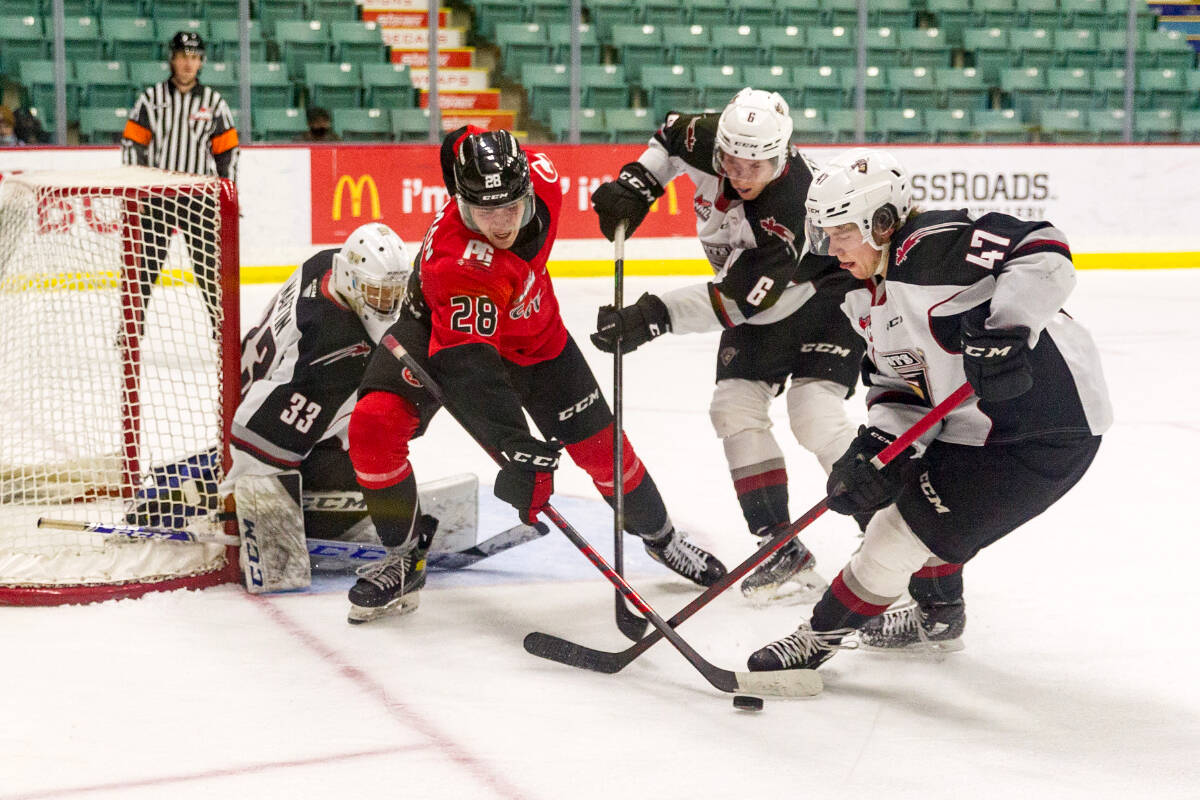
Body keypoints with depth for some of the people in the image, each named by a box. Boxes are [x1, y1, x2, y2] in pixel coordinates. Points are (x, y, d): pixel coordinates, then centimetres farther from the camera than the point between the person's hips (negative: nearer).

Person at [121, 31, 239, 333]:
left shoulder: (214, 102, 6)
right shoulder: (151, 98, 2)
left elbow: (227, 151, 9)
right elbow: (132, 144, 2)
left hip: (199, 193, 1)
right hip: (156, 192, 0)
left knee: (208, 262, 1)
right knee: (146, 261, 0)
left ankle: (222, 322, 11)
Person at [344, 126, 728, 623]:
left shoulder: (540, 175, -28)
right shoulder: (456, 264, -43)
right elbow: (472, 375, -48)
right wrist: (519, 453, -56)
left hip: (530, 331, 4)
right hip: (443, 327, -4)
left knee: (598, 444, 4)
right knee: (373, 426, -26)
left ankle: (658, 533, 32)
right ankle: (404, 560, -6)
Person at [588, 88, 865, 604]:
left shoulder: (791, 208, -38)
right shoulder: (707, 139, -20)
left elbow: (735, 300, -38)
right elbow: (671, 137, 6)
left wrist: (652, 317, -44)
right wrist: (634, 185, -7)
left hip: (826, 290, -7)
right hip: (764, 297, 7)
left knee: (813, 411, -23)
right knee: (735, 406, -6)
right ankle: (783, 551, -3)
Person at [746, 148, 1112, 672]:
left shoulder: (928, 248, -21)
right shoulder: (867, 299, 10)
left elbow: (1044, 253, -30)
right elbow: (897, 385, 9)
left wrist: (1005, 327, -41)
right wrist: (876, 444, -9)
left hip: (1047, 427, -10)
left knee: (908, 528, -4)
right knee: (919, 500, 26)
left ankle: (823, 634, 12)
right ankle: (938, 616, 49)